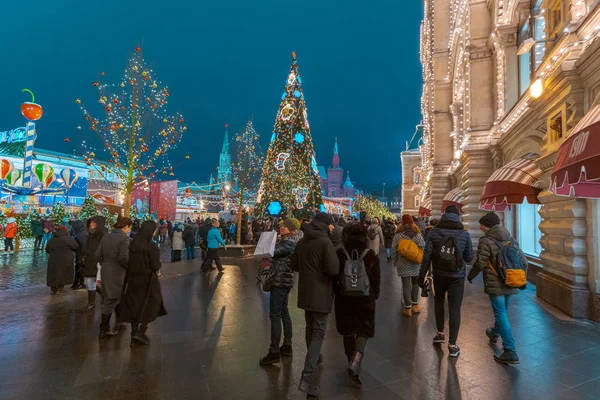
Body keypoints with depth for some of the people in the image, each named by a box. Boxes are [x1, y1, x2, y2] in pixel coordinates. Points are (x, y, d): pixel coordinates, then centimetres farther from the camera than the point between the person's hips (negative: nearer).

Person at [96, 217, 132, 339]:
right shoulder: (124, 238, -15)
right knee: (111, 299, 3)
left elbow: (98, 255, 6)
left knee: (106, 298, 19)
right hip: (117, 271, -7)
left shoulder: (106, 237, 7)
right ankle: (104, 329, 9)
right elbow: (123, 257, -22)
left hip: (105, 270, 7)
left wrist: (105, 264, 17)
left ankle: (106, 327, 31)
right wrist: (129, 267, -6)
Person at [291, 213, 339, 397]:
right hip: (320, 293, -7)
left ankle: (313, 358, 43)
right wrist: (322, 270, -2)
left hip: (305, 291, 7)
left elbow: (294, 265, 11)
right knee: (319, 332, -1)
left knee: (310, 327, 24)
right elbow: (333, 269, -23)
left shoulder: (302, 241, 5)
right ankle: (307, 376, -7)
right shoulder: (325, 242, -17)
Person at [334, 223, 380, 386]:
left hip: (344, 298, 1)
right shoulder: (371, 255, -8)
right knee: (364, 331, 9)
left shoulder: (339, 254, -8)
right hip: (365, 298, -1)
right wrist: (375, 295, 13)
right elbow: (376, 279, -2)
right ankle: (355, 363, -10)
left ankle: (352, 362, 32)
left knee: (348, 331, 17)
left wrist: (336, 293, 12)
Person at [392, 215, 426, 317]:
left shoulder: (398, 235, -7)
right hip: (416, 265, 2)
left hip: (403, 265, -1)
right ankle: (415, 305, 23)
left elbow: (394, 251, -4)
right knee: (415, 284, 16)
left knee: (406, 285, 4)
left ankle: (408, 308, 8)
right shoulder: (418, 235, -4)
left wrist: (394, 262, 9)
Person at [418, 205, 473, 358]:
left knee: (439, 301, 24)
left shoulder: (434, 232, -6)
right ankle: (452, 345, 8)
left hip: (439, 274, 1)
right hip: (457, 276, -1)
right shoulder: (464, 234, -5)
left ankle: (440, 333, 30)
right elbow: (469, 258, 2)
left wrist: (422, 275, -1)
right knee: (455, 309, 4)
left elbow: (427, 256, -8)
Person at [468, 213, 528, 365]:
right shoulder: (511, 239, 6)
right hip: (510, 284, 7)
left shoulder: (486, 241, -15)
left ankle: (510, 351, -3)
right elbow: (523, 261, 9)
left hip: (495, 284, -7)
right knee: (502, 312, 24)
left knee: (501, 315, -2)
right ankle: (494, 334, 48)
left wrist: (470, 276, 3)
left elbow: (480, 264, -14)